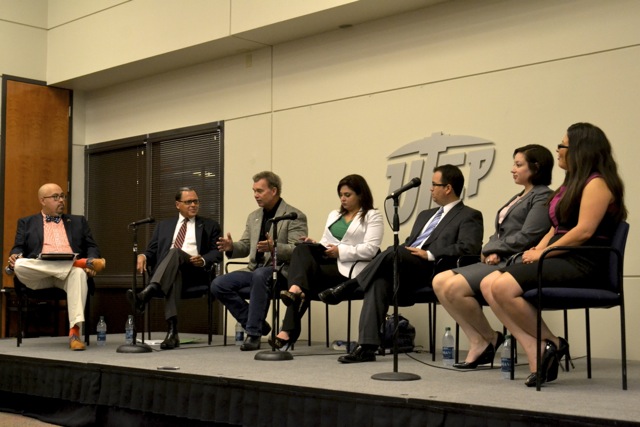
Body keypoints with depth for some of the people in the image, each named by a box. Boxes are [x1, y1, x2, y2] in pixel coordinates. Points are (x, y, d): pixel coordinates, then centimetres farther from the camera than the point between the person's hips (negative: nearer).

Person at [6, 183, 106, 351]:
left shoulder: (79, 221, 25)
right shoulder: (26, 223, 23)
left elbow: (92, 247, 17)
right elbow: (18, 248, 14)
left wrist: (93, 260, -6)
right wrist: (15, 256, -11)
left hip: (70, 270, 0)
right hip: (38, 274, 0)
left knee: (79, 273, -37)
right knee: (19, 265, -35)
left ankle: (75, 331, -42)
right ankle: (83, 262, -32)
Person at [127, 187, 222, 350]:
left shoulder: (210, 226, 20)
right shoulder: (164, 226, 27)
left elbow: (217, 252, 8)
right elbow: (152, 251, 20)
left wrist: (204, 260, -15)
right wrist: (143, 256, -6)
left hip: (195, 271, -1)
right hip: (168, 271, 1)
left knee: (175, 252, -34)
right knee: (175, 273, -39)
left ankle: (147, 293, -58)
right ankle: (172, 330, -52)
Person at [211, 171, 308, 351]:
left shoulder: (295, 216, -3)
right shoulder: (253, 217, 19)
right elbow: (245, 246, 19)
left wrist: (274, 247, -30)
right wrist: (231, 247, -4)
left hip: (280, 271, -7)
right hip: (254, 270, 7)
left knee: (260, 275, -40)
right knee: (218, 284, -15)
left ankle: (254, 333, -29)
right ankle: (258, 324, -4)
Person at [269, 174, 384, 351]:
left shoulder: (372, 216, 5)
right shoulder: (334, 215, 26)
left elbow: (370, 249, -8)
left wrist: (340, 251, -14)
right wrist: (314, 244, -1)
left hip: (349, 270, -5)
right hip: (328, 261, 6)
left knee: (308, 274, -27)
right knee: (302, 249, -26)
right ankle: (296, 290, -44)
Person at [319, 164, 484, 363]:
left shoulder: (469, 217, 7)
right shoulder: (426, 215, 32)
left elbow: (468, 249, -10)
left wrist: (429, 254, -15)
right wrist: (398, 252, 7)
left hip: (431, 272, -7)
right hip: (406, 272, 7)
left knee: (394, 253, -32)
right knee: (380, 279, -26)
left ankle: (347, 287, -15)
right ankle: (367, 346, -34)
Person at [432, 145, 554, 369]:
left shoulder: (543, 197, -5)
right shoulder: (519, 197, 25)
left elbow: (526, 237, -16)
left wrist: (493, 249, -7)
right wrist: (491, 251, -1)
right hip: (497, 261, 10)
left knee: (454, 288, -24)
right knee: (440, 281, -7)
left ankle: (490, 339, -3)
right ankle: (477, 342, -8)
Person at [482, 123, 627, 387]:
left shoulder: (597, 183, -7)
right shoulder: (572, 182, 23)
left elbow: (584, 231, -18)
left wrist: (543, 253, -14)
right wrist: (536, 250, 2)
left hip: (582, 264, -10)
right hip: (560, 259, 10)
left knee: (504, 286, -26)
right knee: (488, 284, -10)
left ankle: (551, 344, -8)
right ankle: (534, 351, -18)